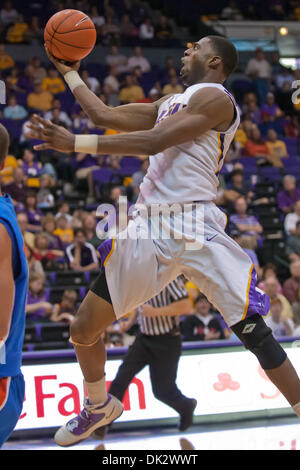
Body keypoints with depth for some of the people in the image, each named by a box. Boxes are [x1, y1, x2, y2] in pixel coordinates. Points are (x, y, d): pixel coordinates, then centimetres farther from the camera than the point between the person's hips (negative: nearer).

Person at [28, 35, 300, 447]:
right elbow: (104, 115, 28)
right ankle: (100, 407, 35)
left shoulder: (214, 97, -4)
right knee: (82, 329, 10)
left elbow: (155, 141, -15)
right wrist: (69, 73, 34)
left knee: (255, 332, -12)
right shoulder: (171, 102, 23)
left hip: (195, 227, -8)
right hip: (149, 228, 8)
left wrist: (76, 143, -17)